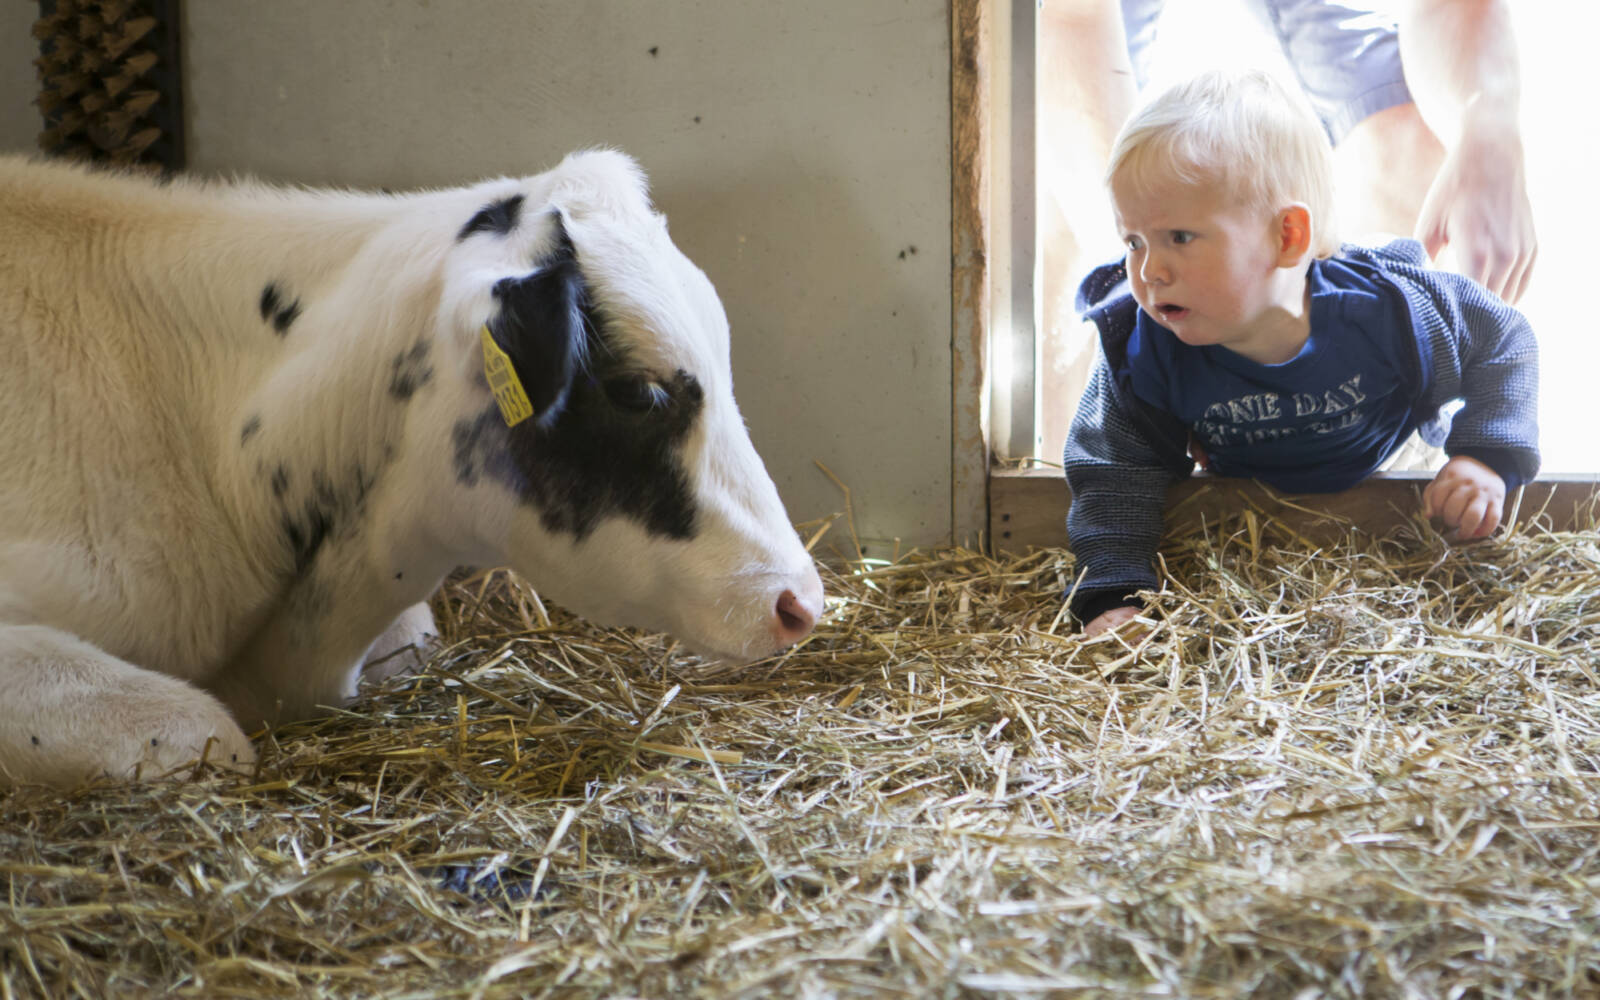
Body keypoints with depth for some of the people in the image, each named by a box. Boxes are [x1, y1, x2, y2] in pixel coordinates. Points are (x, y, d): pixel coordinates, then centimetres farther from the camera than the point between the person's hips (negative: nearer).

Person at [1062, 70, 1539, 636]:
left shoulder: (1387, 311, -38)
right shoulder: (1143, 349, -38)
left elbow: (1503, 340, -19)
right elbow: (1117, 469, -27)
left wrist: (1489, 459, -30)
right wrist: (1115, 594, -39)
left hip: (1383, 467, 0)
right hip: (1236, 483, 1)